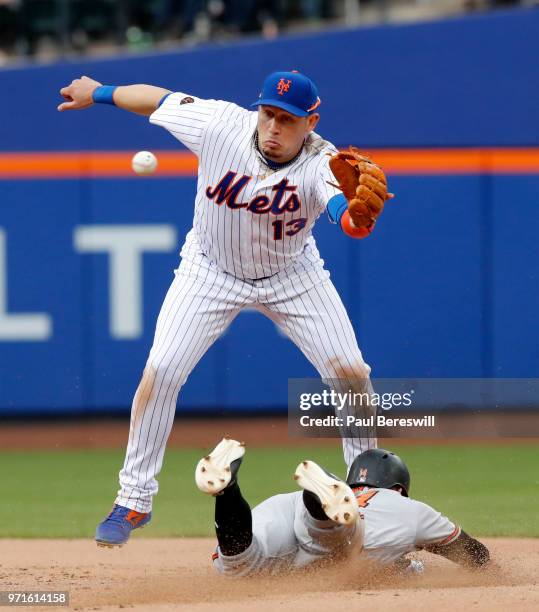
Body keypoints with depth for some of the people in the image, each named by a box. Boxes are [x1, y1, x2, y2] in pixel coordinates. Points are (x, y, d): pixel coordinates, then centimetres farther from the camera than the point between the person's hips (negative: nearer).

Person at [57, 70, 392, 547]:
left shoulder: (322, 165, -31)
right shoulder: (221, 124, -27)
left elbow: (349, 221, -51)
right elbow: (161, 99, -8)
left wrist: (361, 210, -76)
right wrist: (99, 93, 7)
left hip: (291, 274, 0)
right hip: (212, 270, 0)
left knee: (350, 373, -8)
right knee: (160, 372, -12)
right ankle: (135, 499, 3)